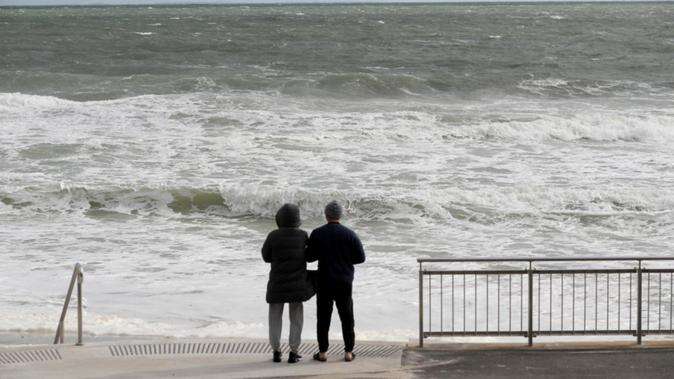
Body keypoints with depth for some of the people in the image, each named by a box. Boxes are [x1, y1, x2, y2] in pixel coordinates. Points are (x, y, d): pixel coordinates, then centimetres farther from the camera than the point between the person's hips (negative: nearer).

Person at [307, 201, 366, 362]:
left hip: (324, 282, 0)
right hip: (345, 282, 0)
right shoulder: (349, 234, -5)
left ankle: (323, 352, 6)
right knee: (347, 317, 9)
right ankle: (348, 352, 9)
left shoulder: (317, 234, -5)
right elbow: (361, 257, -4)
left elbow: (309, 257, -1)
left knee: (323, 317, 6)